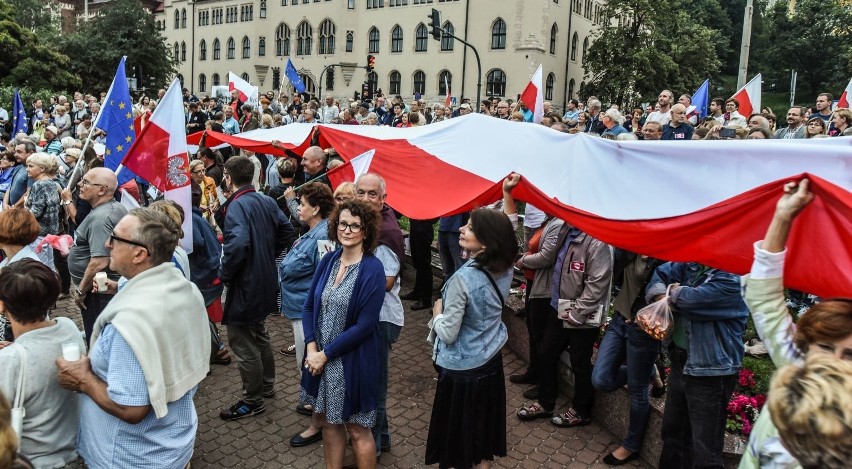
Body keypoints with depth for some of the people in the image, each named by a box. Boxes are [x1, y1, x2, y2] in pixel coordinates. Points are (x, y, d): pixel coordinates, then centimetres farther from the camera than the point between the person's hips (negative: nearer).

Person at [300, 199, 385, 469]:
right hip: (319, 356, 6)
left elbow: (365, 325, -18)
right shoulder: (328, 261, 2)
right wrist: (311, 347, -8)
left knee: (357, 429, 8)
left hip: (352, 361, -5)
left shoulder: (373, 269, -16)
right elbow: (309, 306, 5)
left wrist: (326, 353, -15)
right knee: (329, 421, 18)